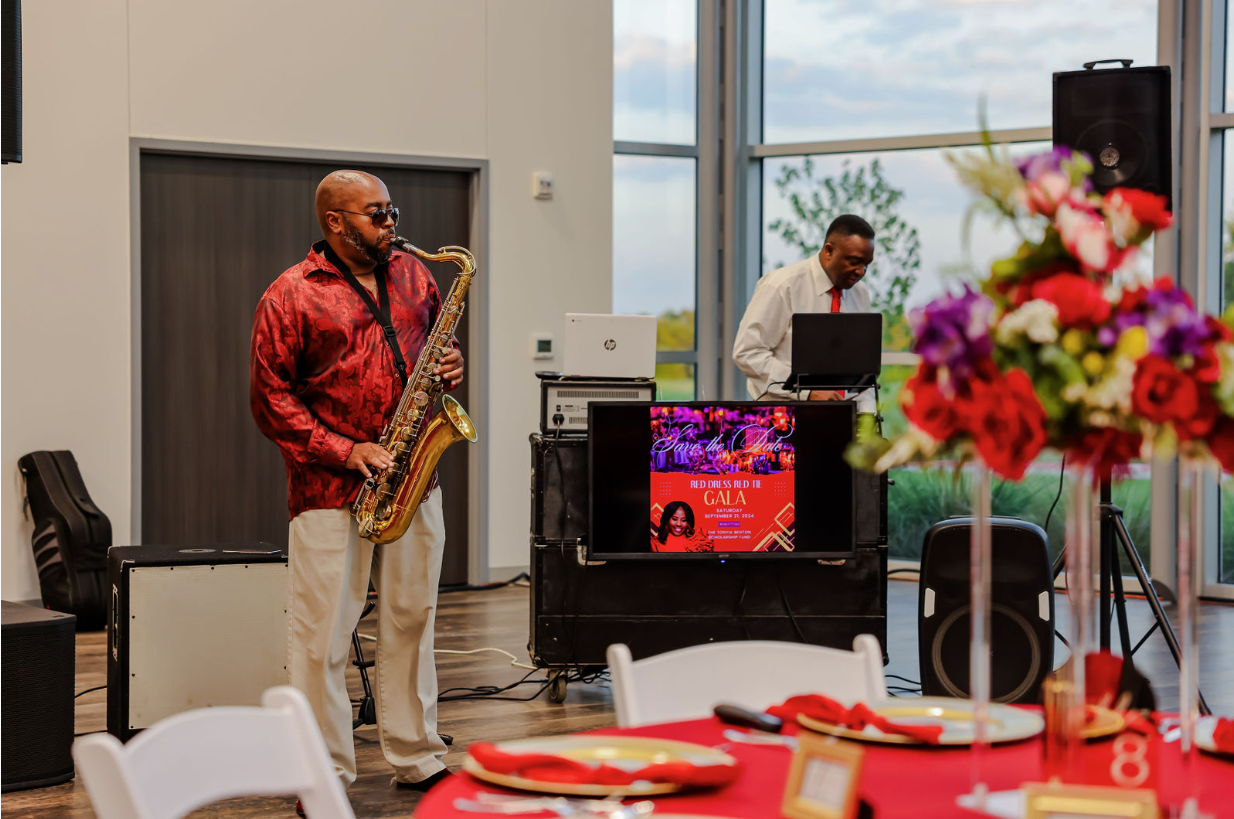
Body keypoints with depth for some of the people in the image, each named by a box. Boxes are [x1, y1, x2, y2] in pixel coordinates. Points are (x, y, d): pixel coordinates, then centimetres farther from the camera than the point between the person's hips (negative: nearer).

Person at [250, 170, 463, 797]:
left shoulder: (413, 275, 11)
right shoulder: (291, 295, -6)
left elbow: (441, 341, 25)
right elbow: (270, 398, -8)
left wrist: (452, 365, 0)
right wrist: (344, 451, -16)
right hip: (329, 488, -5)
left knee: (411, 622, 13)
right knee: (322, 635, -2)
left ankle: (418, 759, 24)